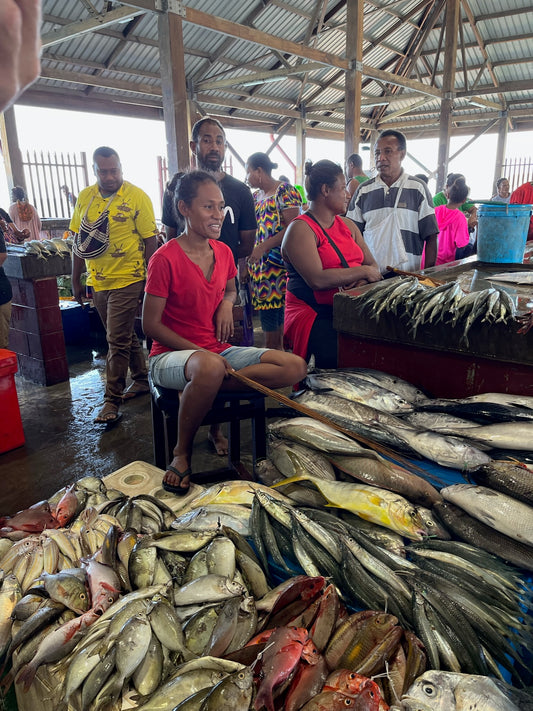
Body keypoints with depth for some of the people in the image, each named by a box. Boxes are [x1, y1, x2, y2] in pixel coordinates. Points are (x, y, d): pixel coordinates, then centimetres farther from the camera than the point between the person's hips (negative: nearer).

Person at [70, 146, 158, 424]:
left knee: (117, 341, -4)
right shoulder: (84, 197, 7)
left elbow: (150, 241, -7)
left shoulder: (137, 197, -7)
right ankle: (142, 380, 33)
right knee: (125, 336, 17)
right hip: (97, 281, 6)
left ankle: (112, 400, 5)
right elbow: (79, 241, 12)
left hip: (126, 280, -6)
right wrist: (76, 280, 12)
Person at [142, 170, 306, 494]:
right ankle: (182, 453, -18)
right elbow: (151, 325, -11)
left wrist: (227, 304, 0)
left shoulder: (223, 252, 6)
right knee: (210, 367, -44)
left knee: (295, 367, -13)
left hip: (218, 351, 6)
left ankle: (209, 390, -12)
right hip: (172, 355, -6)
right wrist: (201, 352, -19)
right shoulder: (166, 258, -12)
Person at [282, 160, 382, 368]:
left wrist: (362, 281, -8)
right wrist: (362, 272, -9)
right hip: (312, 312, -7)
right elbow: (317, 279, -19)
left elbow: (372, 265, 16)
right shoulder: (300, 229, -5)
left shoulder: (348, 225, 20)